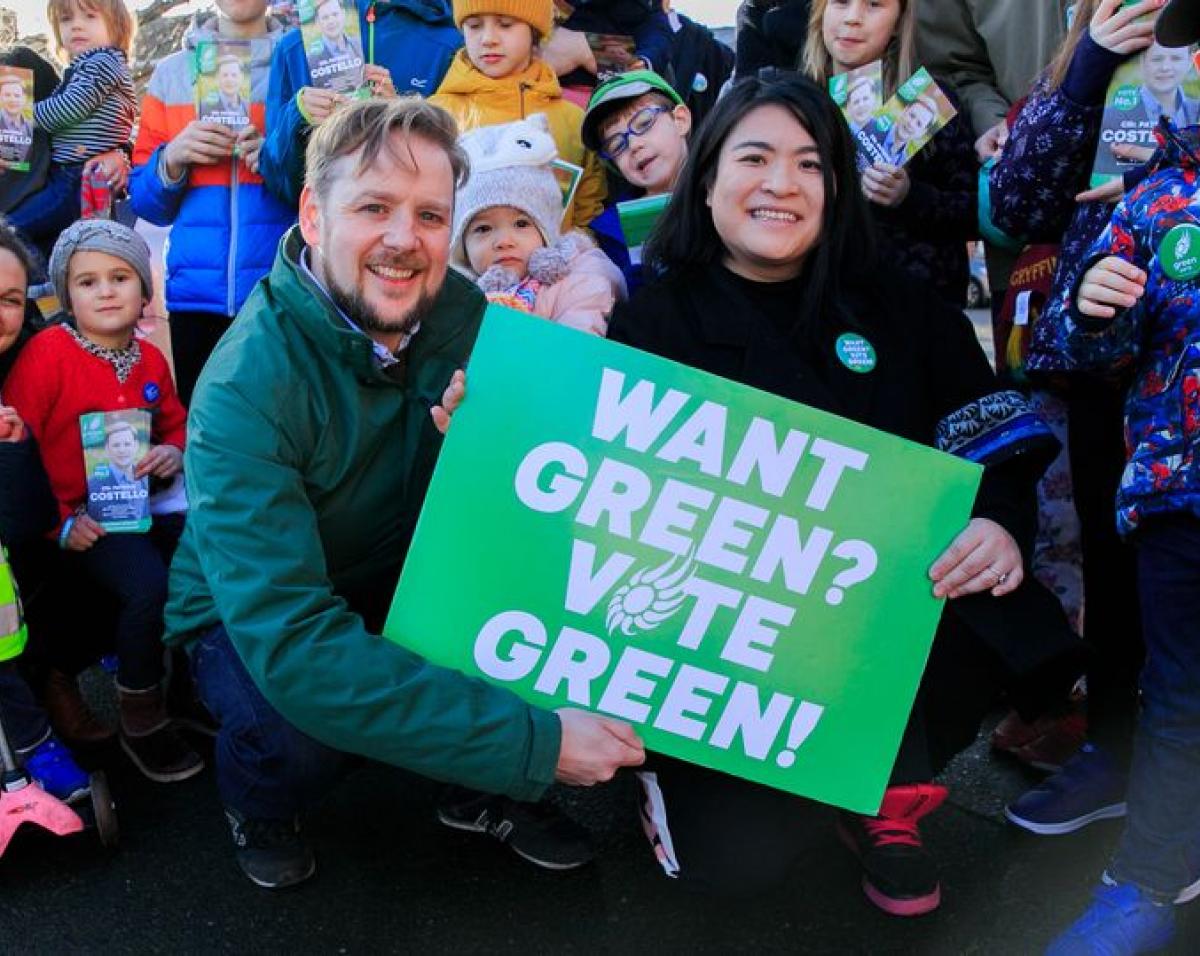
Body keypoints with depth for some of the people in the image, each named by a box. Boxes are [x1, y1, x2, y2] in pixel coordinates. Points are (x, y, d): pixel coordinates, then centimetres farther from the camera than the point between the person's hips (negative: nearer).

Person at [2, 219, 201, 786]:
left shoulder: (151, 360, 8)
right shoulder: (48, 353, -10)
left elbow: (175, 424, 24)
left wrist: (174, 453, -1)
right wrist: (58, 522, -14)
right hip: (76, 521, -6)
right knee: (149, 584, -29)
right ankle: (141, 723, -6)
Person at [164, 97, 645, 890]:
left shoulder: (460, 310, -14)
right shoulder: (248, 389, -30)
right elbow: (293, 644, -39)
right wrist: (533, 742, -41)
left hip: (405, 585, 4)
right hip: (251, 615, -4)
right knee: (299, 723, -35)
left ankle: (481, 791, 5)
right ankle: (257, 810, 3)